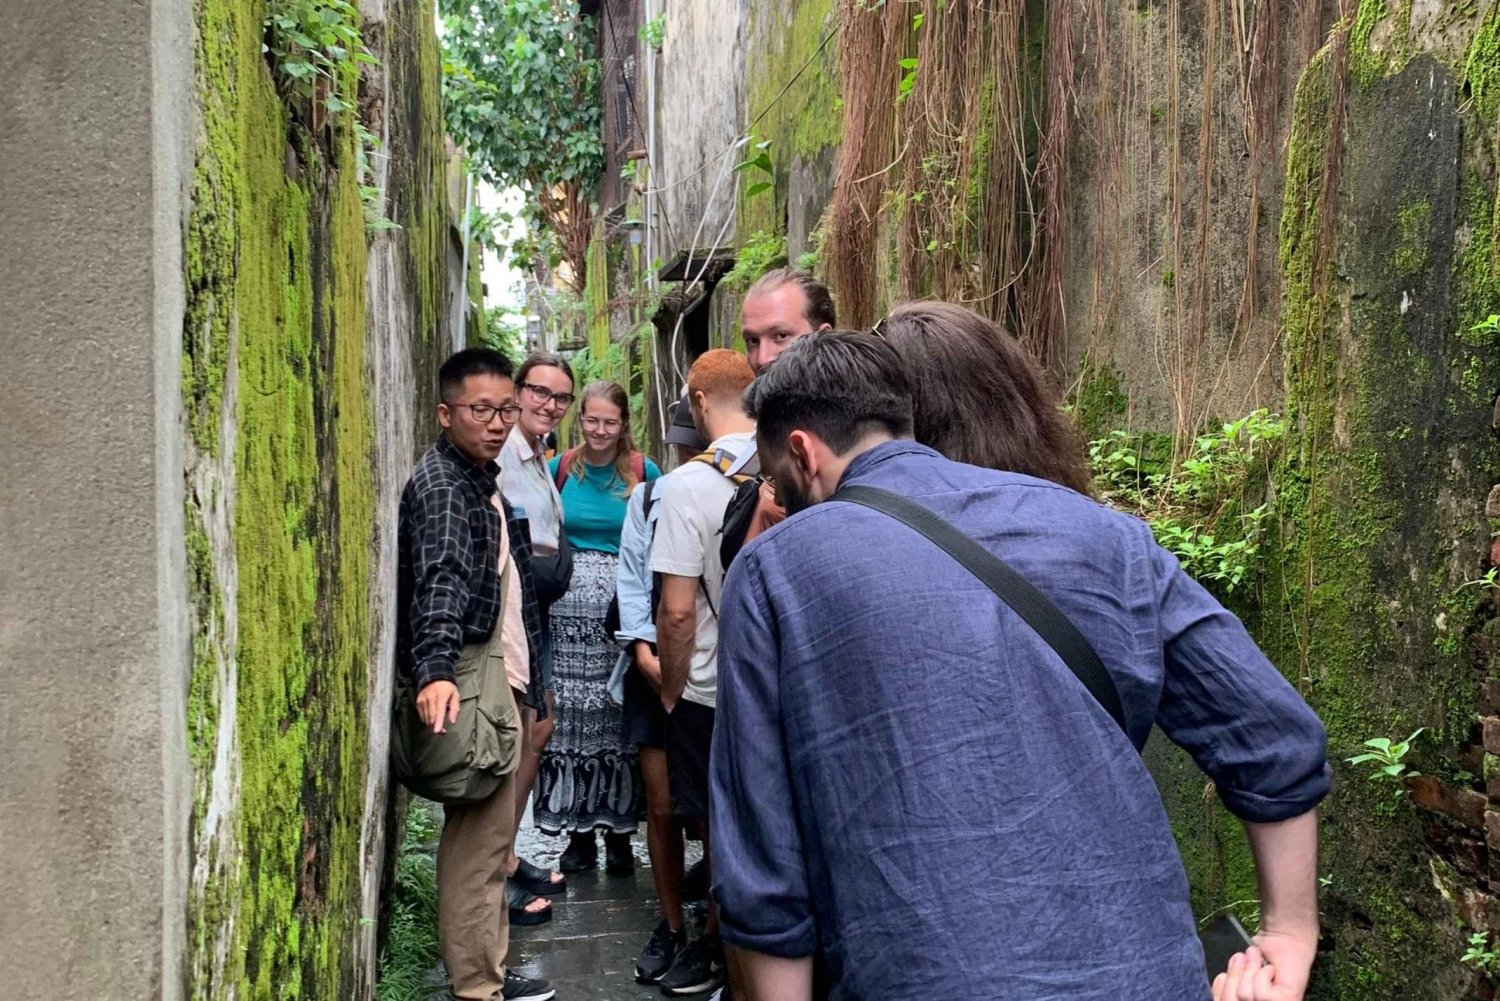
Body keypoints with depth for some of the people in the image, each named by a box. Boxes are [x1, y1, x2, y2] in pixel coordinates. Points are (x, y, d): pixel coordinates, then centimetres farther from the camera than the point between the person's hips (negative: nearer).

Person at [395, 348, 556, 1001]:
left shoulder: (477, 476, 16)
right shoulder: (441, 485, -16)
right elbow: (440, 581, -31)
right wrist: (435, 670, -44)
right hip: (467, 679, -10)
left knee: (487, 825, 17)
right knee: (480, 830, -6)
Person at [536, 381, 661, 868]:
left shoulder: (643, 473, 2)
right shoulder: (559, 469, 8)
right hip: (567, 607, 2)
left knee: (619, 714, 1)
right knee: (568, 716, 3)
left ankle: (619, 831, 12)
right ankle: (579, 831, 14)